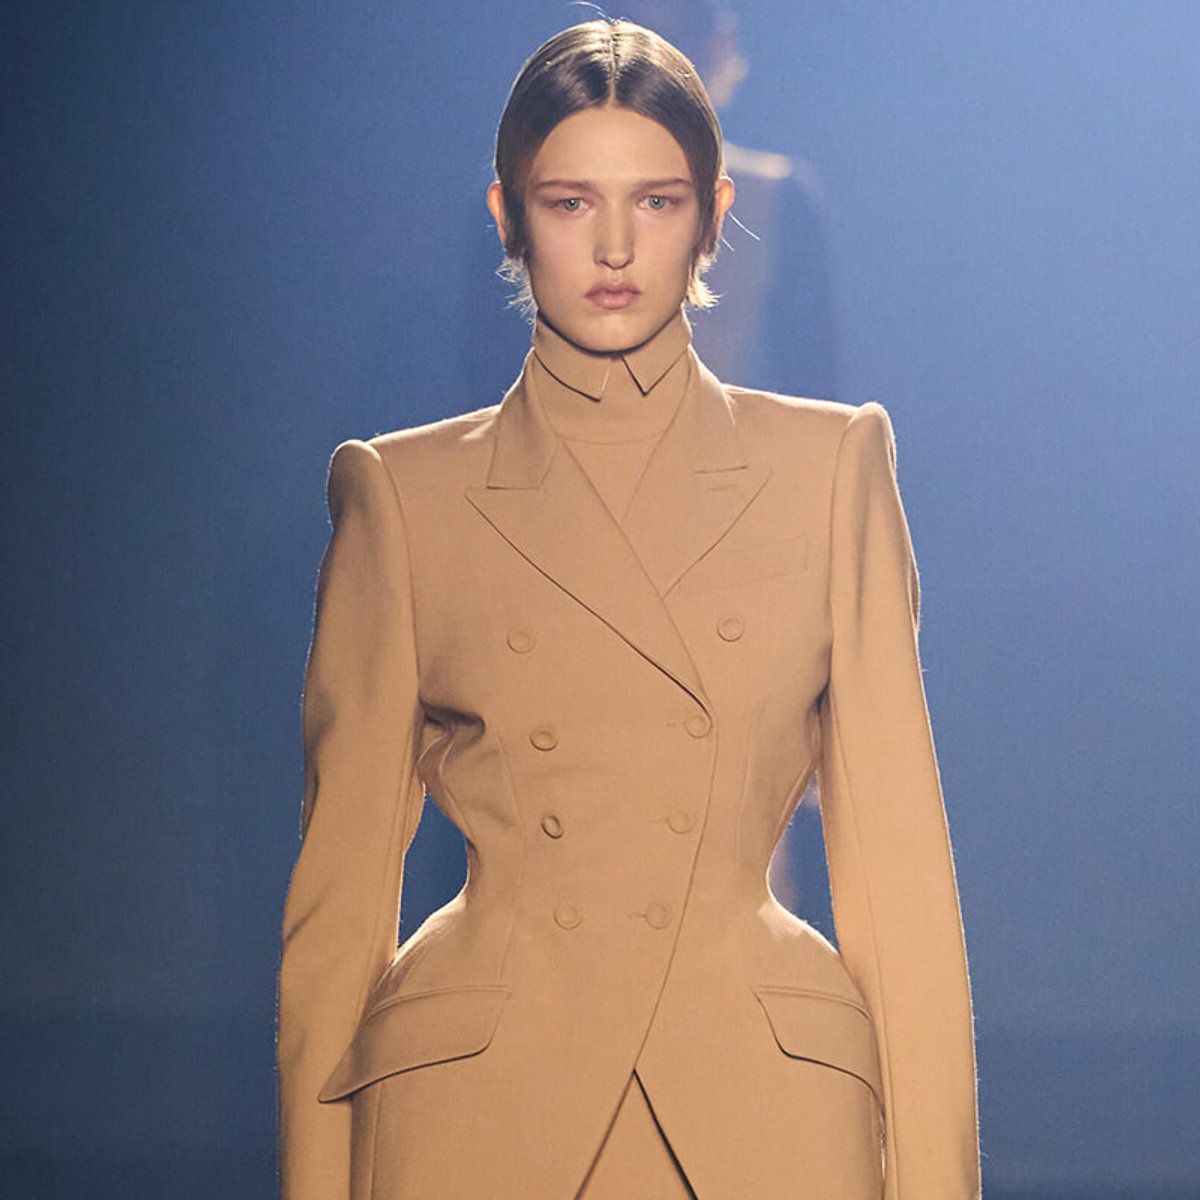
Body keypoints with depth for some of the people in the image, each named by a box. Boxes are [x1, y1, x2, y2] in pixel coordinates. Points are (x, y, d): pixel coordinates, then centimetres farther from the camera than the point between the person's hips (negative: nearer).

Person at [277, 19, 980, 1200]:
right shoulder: (405, 494, 5)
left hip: (765, 1102, 1)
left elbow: (893, 845, 4)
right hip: (478, 1105, 0)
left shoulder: (829, 467, 6)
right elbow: (344, 873, 6)